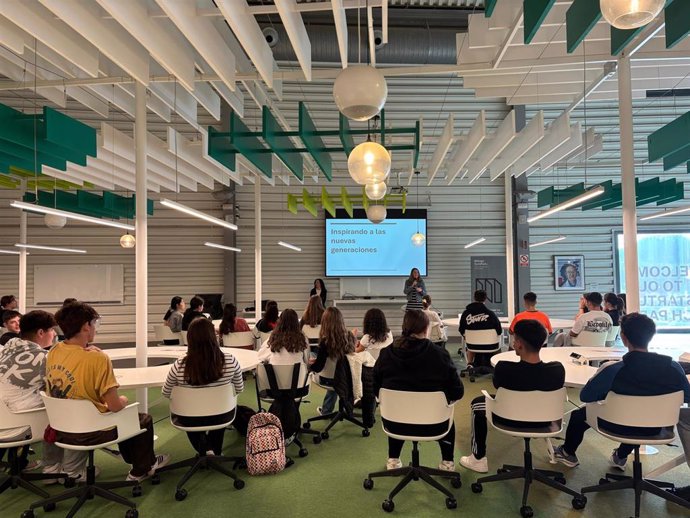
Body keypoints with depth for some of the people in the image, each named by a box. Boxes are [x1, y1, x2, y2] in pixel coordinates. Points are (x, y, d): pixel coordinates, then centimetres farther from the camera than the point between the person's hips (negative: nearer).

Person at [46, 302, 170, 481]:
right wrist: (123, 400, -1)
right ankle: (140, 470, 35)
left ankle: (133, 459, 51)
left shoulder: (53, 352, -6)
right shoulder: (97, 357, -28)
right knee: (144, 419, 18)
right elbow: (115, 406, -24)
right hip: (91, 433, -7)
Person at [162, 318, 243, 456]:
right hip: (219, 417, 1)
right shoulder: (230, 361, -23)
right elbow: (239, 389, -4)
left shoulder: (179, 366, -25)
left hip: (190, 420, -1)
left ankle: (205, 450, 26)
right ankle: (215, 451, 42)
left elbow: (166, 394, -5)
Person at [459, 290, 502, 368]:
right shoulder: (490, 314, -17)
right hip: (489, 346, -1)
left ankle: (470, 363, 27)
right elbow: (499, 331, -10)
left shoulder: (466, 313, -12)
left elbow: (462, 331, -2)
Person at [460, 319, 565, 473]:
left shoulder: (504, 369, -32)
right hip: (544, 419, 4)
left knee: (477, 404, 24)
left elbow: (497, 386, -8)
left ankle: (479, 459, 30)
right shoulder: (558, 369, -24)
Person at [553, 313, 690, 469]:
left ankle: (568, 453, 46)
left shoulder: (613, 370, -31)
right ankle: (621, 457, 54)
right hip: (654, 428, 4)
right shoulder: (674, 367, -21)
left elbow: (585, 396, -19)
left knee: (578, 415, 24)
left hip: (619, 427, -3)